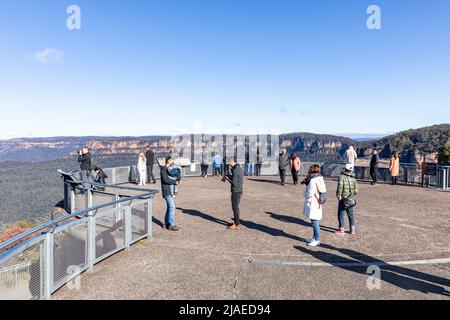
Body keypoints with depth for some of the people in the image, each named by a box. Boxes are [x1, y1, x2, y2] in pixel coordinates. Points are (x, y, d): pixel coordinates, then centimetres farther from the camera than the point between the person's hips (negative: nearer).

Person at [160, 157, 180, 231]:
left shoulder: (168, 169, 16)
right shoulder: (164, 169, -12)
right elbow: (166, 179, -24)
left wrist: (176, 180, 1)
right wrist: (175, 181, -15)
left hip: (170, 191, 10)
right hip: (166, 191, -10)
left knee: (169, 207, 13)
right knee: (172, 207, -10)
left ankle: (166, 223, 22)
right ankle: (172, 225, -4)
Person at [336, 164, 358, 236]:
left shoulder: (342, 177, -12)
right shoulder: (353, 178, 6)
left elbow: (340, 186, -21)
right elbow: (356, 189, 7)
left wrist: (338, 195, -13)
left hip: (343, 198, -6)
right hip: (350, 199, 6)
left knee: (341, 214, 3)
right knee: (351, 214, 16)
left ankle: (341, 230, 6)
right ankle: (352, 229, 22)